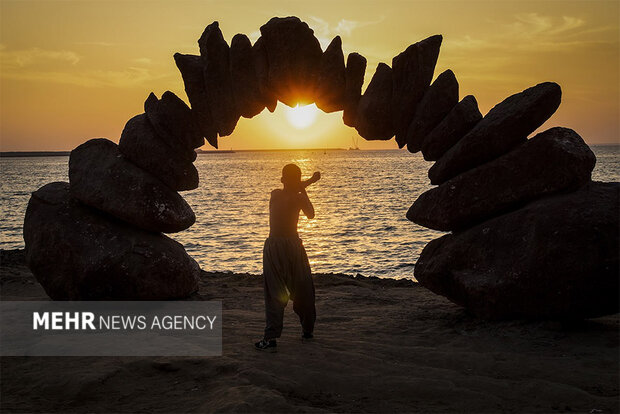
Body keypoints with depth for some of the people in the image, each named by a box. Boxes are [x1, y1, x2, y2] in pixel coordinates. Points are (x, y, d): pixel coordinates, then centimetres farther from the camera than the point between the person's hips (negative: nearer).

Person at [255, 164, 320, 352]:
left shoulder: (275, 194, 2)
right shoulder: (298, 198, -8)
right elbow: (311, 215, 10)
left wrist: (310, 181, 34)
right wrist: (304, 192, 12)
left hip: (273, 247, 1)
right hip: (292, 246, -1)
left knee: (274, 293, -2)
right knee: (303, 289, 15)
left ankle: (271, 338, -11)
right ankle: (307, 330, 28)